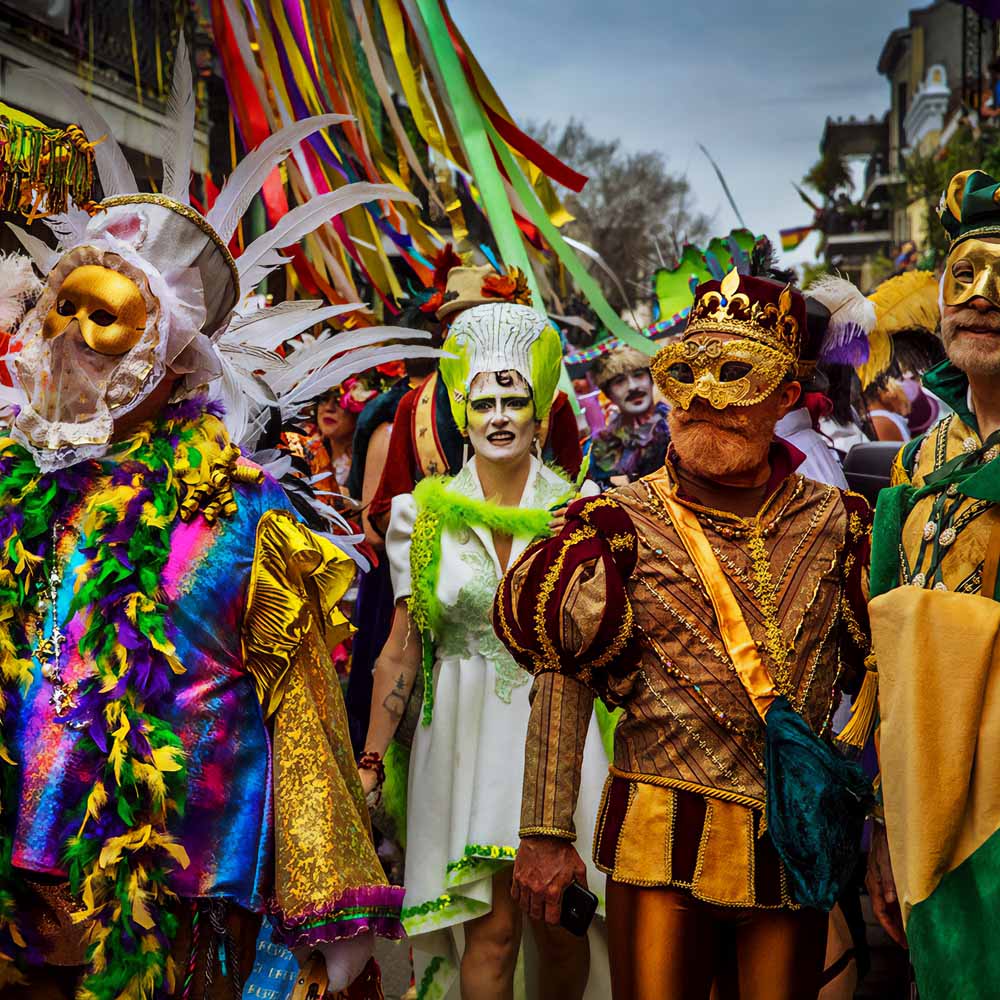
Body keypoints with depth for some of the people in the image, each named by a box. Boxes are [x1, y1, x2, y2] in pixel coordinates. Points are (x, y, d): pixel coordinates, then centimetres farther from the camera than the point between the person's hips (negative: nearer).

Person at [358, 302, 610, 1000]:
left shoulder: (579, 509, 1)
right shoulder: (424, 513, 2)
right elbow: (402, 649, 4)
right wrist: (369, 761, 2)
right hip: (464, 732, 0)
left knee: (560, 924, 4)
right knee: (493, 925, -3)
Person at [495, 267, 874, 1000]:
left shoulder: (836, 523, 3)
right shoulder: (623, 523, -3)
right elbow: (562, 678, -5)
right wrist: (546, 832, -8)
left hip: (796, 848, 2)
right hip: (660, 841, -2)